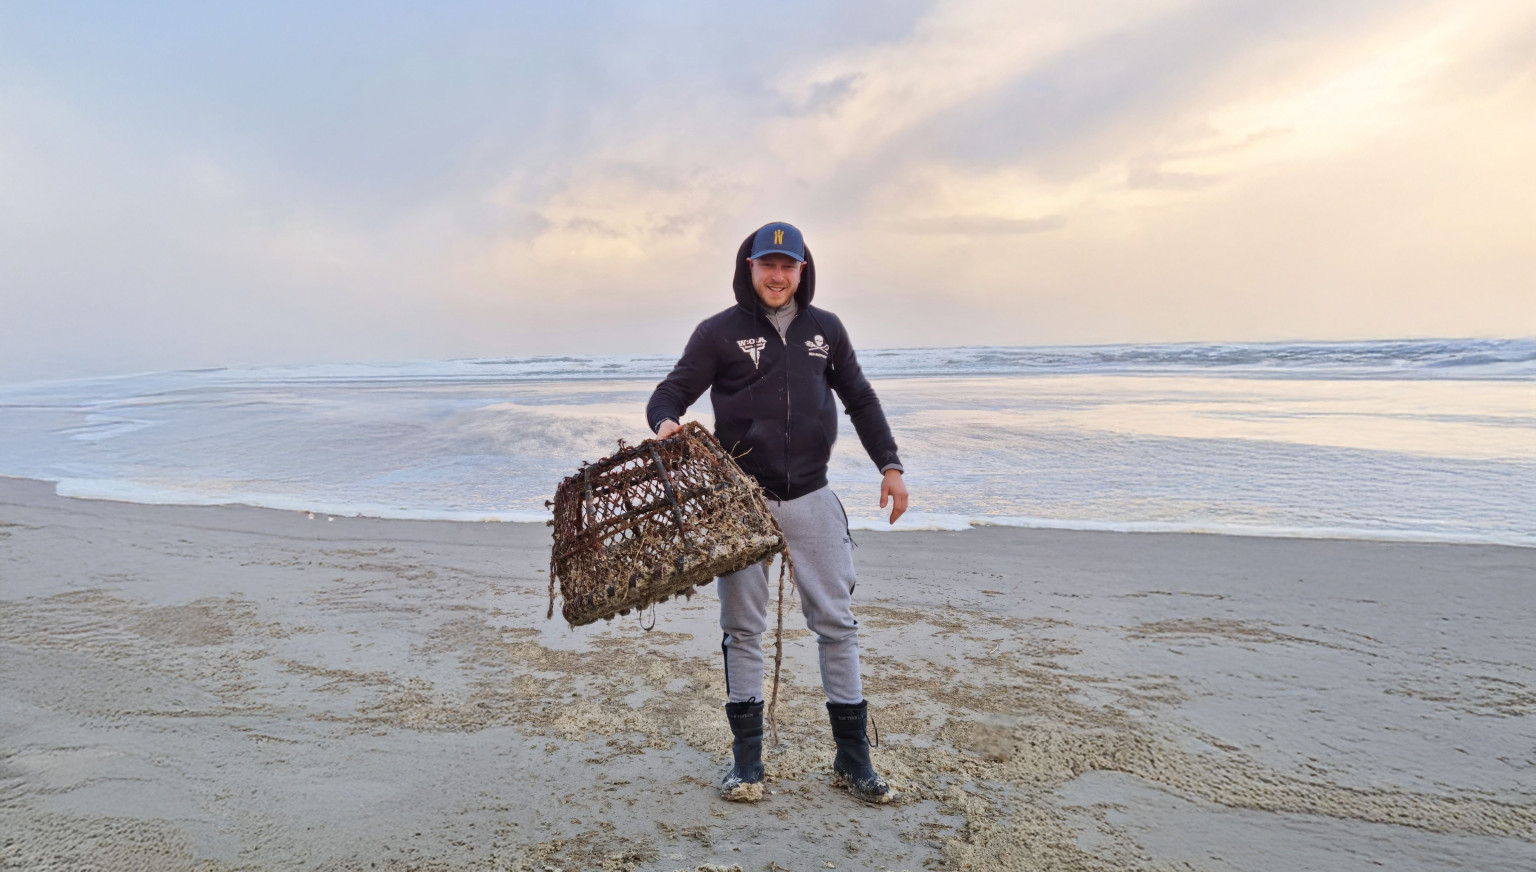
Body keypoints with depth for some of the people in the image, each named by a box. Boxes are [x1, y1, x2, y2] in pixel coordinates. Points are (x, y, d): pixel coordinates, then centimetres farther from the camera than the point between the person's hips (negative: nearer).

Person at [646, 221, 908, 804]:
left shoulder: (825, 330, 9)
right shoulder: (719, 332, 0)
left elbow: (861, 400, 16)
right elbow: (671, 391, -3)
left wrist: (890, 465, 10)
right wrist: (666, 423, -26)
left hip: (811, 499, 3)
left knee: (836, 622, 5)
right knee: (742, 628, 5)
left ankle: (852, 758, 18)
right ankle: (746, 759, 19)